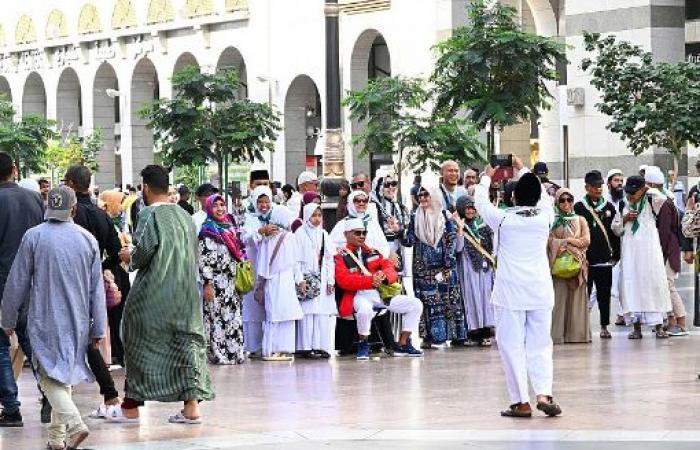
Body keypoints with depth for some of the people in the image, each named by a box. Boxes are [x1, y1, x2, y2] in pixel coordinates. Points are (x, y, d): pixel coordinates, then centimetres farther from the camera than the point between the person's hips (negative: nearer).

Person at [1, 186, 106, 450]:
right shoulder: (88, 239, 2)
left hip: (45, 320, -4)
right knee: (65, 375, 14)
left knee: (50, 376, -3)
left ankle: (74, 424, -24)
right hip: (77, 320, 4)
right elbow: (97, 289, 4)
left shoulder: (34, 237, -7)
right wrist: (98, 329, 9)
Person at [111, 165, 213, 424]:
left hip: (153, 294, -6)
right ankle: (191, 406, -1)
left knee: (140, 345, 5)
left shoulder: (150, 213, -11)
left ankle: (131, 408, 11)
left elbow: (144, 250, -19)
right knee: (186, 344, 6)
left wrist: (131, 258, 2)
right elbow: (193, 253, 13)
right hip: (186, 292, 6)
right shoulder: (185, 215, 9)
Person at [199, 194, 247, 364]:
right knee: (217, 318, -5)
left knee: (234, 317, 7)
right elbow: (203, 259, -12)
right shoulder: (207, 231, -6)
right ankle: (218, 354, -2)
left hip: (233, 281, 7)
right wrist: (207, 283, -17)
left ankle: (236, 353, 11)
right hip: (217, 283, -7)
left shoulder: (231, 226, 14)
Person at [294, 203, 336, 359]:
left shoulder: (323, 234, 14)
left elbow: (329, 258, 13)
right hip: (306, 278, -5)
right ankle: (307, 347, -7)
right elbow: (296, 259, -6)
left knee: (323, 313, 1)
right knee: (307, 312, -8)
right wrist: (300, 280, -13)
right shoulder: (300, 233, -2)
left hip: (322, 280, 5)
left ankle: (321, 346, 4)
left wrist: (330, 281, 6)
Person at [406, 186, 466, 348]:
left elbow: (452, 241, -2)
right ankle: (428, 336, -2)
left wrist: (448, 265, -10)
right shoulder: (416, 218, 9)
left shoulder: (445, 217, 2)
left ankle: (455, 335, 3)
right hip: (423, 267, 2)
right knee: (426, 300, -3)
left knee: (447, 299, -2)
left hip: (442, 266, -2)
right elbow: (410, 241, 4)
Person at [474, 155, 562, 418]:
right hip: (541, 292, 3)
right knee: (540, 345, 9)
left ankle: (521, 402, -2)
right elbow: (543, 196, 22)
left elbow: (480, 202, 10)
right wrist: (523, 170, 33)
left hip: (510, 292, -3)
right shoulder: (545, 217, 0)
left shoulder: (504, 219, -7)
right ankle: (544, 394, -6)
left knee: (512, 345, 2)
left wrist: (487, 177, 28)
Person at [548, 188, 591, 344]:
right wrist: (571, 241, -11)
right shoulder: (553, 221, 9)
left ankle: (577, 334, -1)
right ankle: (558, 334, -7)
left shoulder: (580, 220, 13)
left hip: (577, 263, 1)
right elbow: (550, 241, -4)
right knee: (559, 298, -6)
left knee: (577, 297, -1)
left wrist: (565, 241, -5)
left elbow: (586, 241, 1)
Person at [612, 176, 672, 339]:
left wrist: (648, 190, -1)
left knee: (653, 283, -6)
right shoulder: (624, 207, 13)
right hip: (630, 252, 3)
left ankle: (658, 325, -4)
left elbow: (662, 199, -17)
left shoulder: (650, 202, 4)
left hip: (649, 251, -3)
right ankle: (636, 326, 1)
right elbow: (615, 229, 17)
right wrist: (624, 219, -2)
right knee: (631, 286, -3)